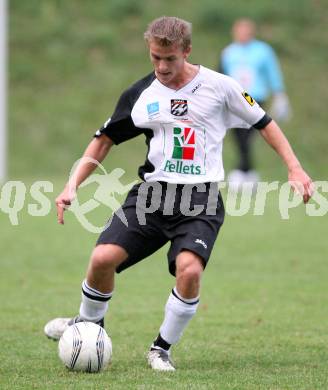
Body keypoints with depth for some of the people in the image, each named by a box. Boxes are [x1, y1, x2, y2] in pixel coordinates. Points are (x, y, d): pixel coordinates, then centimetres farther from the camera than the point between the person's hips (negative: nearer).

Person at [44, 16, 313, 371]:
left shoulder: (218, 86, -1)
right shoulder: (141, 94, 5)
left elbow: (263, 122, 9)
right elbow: (105, 139, 14)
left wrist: (294, 167, 1)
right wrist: (72, 185, 5)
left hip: (200, 199, -2)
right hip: (152, 192, 2)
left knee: (189, 269, -28)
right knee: (103, 257, -16)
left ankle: (162, 349, -5)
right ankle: (89, 324, 16)